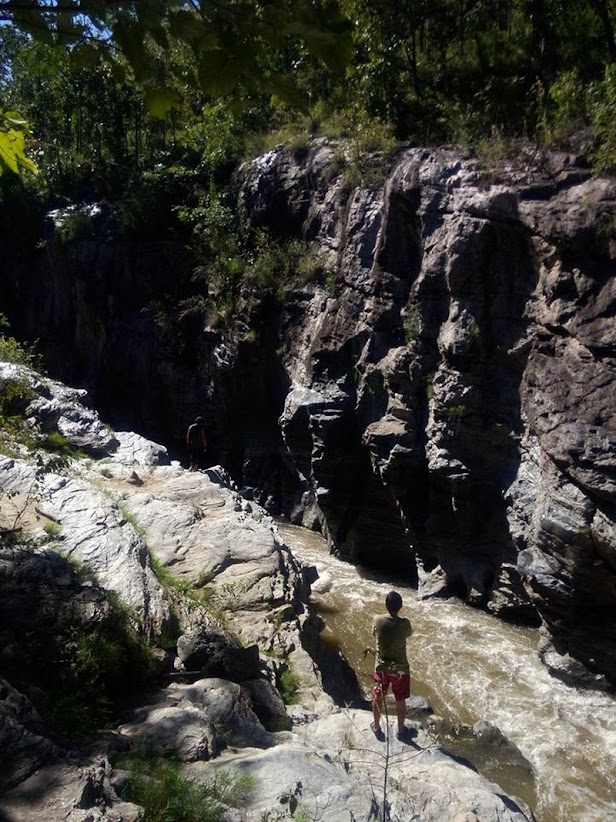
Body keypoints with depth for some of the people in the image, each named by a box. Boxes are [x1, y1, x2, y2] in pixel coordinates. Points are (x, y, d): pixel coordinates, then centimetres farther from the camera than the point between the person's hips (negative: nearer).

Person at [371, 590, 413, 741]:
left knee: (377, 697, 23)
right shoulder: (404, 623, -22)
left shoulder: (377, 621, -19)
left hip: (381, 667, 1)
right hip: (400, 668, -1)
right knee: (400, 700, 20)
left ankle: (377, 727, 40)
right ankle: (401, 730, 37)